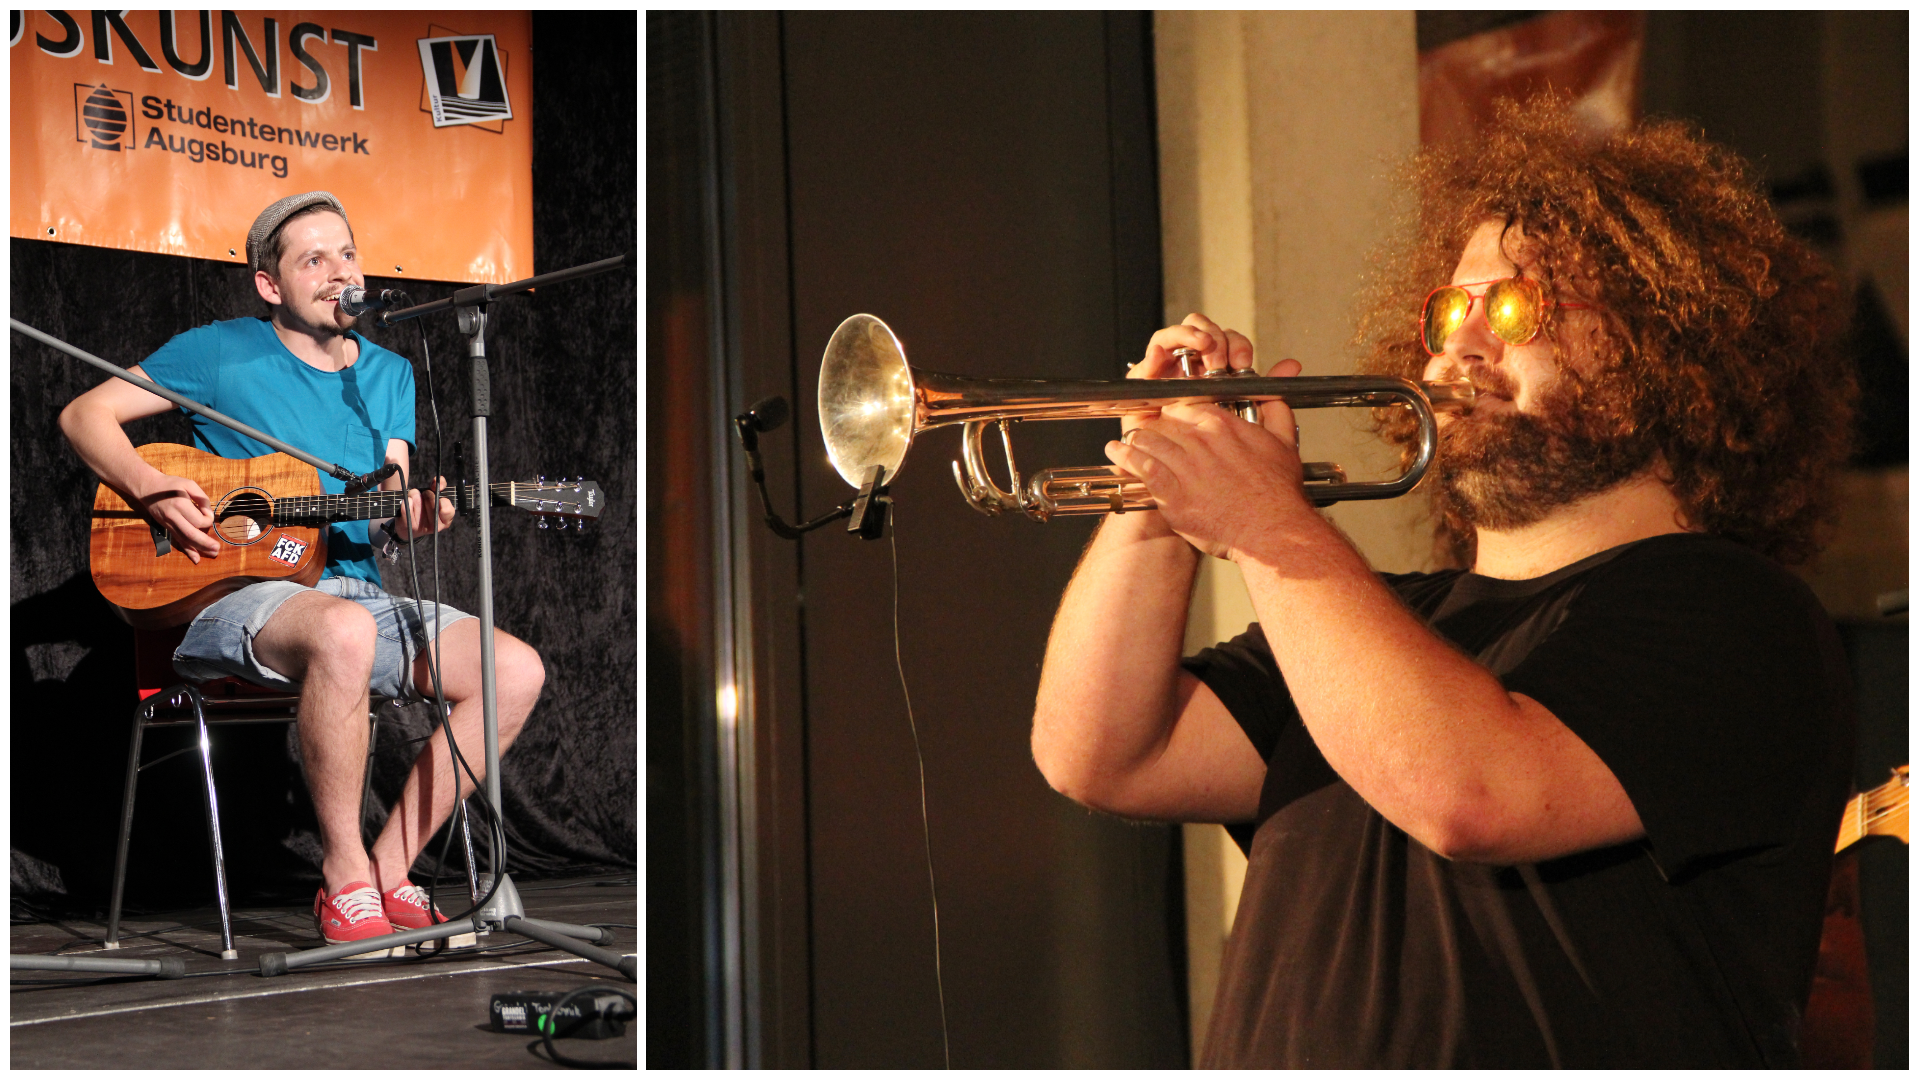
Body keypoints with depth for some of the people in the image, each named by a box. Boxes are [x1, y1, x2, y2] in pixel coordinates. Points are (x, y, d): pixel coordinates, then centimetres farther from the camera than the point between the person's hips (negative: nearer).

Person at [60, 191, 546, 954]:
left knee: (516, 670, -17)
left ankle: (389, 870, -8)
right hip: (231, 597, -5)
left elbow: (384, 526, 11)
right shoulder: (222, 352, 3)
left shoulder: (389, 376, 16)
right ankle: (345, 881, -26)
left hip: (355, 592, 6)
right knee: (343, 632, -41)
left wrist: (410, 518, -13)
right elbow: (84, 415, 4)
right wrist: (149, 488, -13)